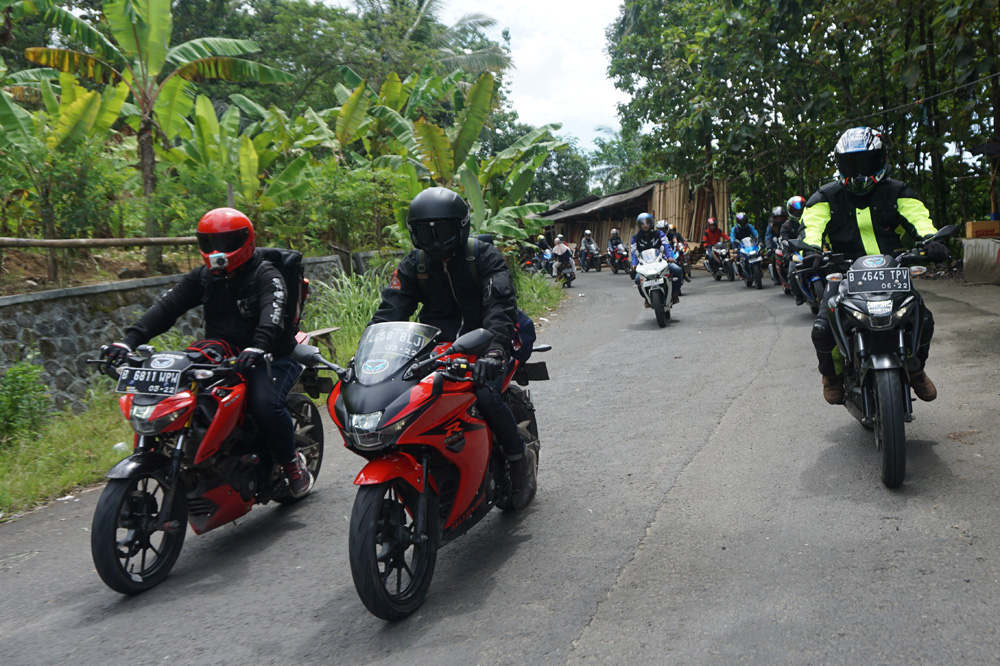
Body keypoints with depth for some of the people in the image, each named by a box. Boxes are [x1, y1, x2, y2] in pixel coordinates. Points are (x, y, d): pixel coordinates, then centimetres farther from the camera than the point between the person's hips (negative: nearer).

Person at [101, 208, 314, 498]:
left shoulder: (265, 275, -9)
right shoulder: (203, 277, 10)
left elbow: (273, 312, -30)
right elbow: (167, 306, -2)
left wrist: (257, 347, -51)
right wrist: (130, 340, -19)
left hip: (270, 358, -6)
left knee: (265, 404, -32)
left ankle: (293, 464, -5)